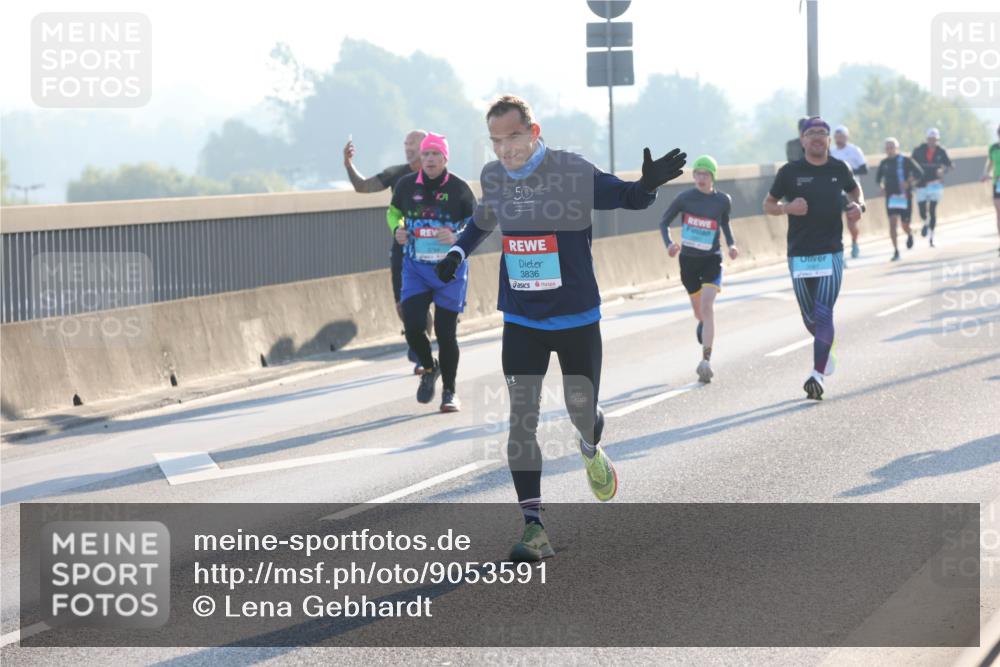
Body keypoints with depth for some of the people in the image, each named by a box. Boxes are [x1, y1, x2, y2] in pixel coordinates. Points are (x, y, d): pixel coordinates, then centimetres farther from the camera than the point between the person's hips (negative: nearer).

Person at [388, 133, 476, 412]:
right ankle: (429, 368, 22)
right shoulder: (406, 185, -1)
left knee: (446, 332, 1)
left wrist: (457, 237, -18)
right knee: (413, 326, -11)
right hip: (415, 268, 2)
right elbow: (393, 211, 16)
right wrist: (397, 229, -5)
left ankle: (449, 391, 18)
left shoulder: (459, 189, -7)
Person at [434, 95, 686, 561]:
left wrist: (649, 184, -25)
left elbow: (629, 198, -3)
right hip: (521, 321, 2)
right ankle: (533, 529, -4)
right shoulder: (492, 177, -1)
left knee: (582, 411, 7)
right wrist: (459, 251, 5)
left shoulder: (574, 172, -14)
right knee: (521, 420, -7)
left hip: (576, 318, -2)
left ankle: (591, 451, 47)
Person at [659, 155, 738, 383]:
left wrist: (731, 245, -1)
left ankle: (706, 360, -23)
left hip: (712, 260, -1)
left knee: (707, 307, -19)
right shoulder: (684, 198, -7)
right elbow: (664, 222, 1)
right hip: (688, 260, 1)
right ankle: (702, 323, 56)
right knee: (699, 311, 16)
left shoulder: (723, 201, -3)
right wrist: (669, 244, -17)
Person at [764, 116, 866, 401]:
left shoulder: (839, 169, 4)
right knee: (810, 318, 10)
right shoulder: (790, 172, -2)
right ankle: (825, 351, 41)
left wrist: (858, 206, 2)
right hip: (799, 254, 0)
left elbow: (855, 189, 24)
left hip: (831, 252, 0)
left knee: (824, 314, -13)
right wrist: (787, 207, -14)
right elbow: (768, 204, 7)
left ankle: (818, 374, -13)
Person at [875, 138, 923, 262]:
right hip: (891, 197, 3)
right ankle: (896, 251, -8)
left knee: (905, 225, 4)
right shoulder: (884, 163, 6)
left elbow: (919, 172, -8)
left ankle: (909, 235, 42)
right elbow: (878, 176, 21)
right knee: (892, 223, -12)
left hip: (904, 196, -3)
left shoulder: (905, 161, -6)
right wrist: (881, 185, 1)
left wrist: (909, 183, -21)